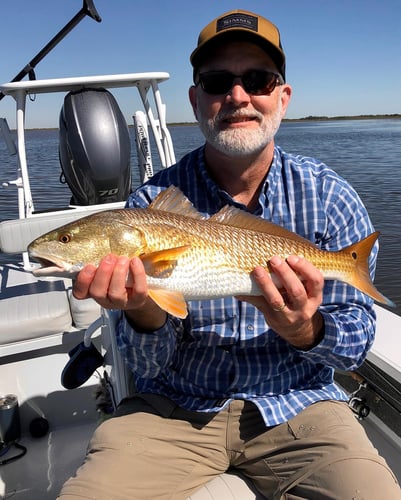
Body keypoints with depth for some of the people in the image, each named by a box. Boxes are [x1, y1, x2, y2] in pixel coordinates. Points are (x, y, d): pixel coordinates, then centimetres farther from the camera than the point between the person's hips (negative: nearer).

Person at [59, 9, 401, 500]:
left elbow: (357, 339, -3)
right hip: (174, 407, 0)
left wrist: (305, 332, -25)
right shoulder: (151, 205, -9)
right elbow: (148, 367, -7)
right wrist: (146, 314, -30)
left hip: (295, 402, 2)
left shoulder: (331, 199, -6)